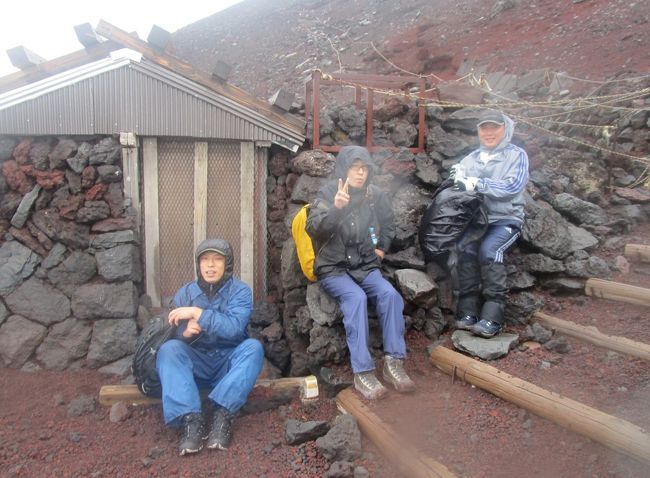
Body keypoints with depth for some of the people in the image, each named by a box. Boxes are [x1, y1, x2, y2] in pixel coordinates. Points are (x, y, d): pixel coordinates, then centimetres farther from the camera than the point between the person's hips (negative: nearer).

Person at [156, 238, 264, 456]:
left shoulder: (240, 290, -6)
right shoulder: (185, 293, 2)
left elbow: (234, 327, -23)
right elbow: (173, 335, -1)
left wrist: (197, 313, -27)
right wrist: (186, 333, -25)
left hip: (229, 363, -1)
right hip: (197, 364, 2)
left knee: (253, 347, -30)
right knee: (169, 348, -26)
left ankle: (222, 414, -35)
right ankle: (191, 419, -35)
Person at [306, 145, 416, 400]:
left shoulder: (375, 195, 4)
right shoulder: (328, 193, -8)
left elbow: (388, 225, 23)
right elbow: (313, 228, -25)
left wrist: (381, 248, 12)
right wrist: (335, 208, -40)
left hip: (365, 266, 4)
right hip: (333, 268, -4)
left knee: (389, 294, -24)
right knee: (356, 297, -32)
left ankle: (393, 363, -17)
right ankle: (363, 372, -30)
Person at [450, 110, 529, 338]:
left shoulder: (516, 155, 4)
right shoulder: (471, 158, 15)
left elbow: (512, 186, -12)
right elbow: (459, 187, 4)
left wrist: (477, 183, -21)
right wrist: (459, 178, -20)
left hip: (506, 220, -3)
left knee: (489, 249, -31)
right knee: (465, 248, -27)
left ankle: (492, 317, -26)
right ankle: (468, 311, -20)